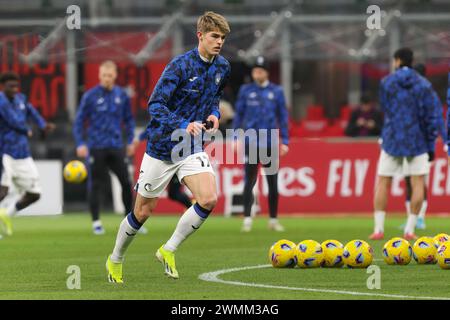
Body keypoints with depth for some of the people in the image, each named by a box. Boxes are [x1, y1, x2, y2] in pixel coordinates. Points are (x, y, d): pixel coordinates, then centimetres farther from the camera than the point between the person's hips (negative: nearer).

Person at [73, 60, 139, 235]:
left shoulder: (122, 95, 5)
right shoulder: (90, 96, -4)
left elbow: (129, 119, 16)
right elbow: (79, 121, 0)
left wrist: (131, 141, 7)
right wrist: (80, 144, -8)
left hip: (116, 147, 3)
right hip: (96, 147, -3)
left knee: (126, 183, 0)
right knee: (96, 185, 1)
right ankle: (96, 222, 10)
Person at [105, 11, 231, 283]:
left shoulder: (222, 67, 1)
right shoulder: (180, 65, -19)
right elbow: (155, 104, -20)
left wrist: (214, 113, 0)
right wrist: (183, 125, -33)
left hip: (193, 148, 4)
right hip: (162, 148, -4)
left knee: (209, 199, -20)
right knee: (143, 212, 6)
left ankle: (169, 250, 0)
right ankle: (116, 260, 31)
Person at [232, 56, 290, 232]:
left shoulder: (276, 91, 5)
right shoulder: (245, 90, 5)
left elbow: (283, 117, 7)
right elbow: (238, 115, 8)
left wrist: (285, 141, 2)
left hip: (270, 143, 1)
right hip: (250, 143, -1)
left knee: (273, 183, 4)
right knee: (249, 181, -3)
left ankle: (273, 219, 12)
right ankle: (247, 218, -2)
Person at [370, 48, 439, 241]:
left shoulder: (386, 82, -1)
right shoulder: (424, 84, -2)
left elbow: (385, 110, 7)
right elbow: (431, 116, -3)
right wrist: (431, 145, 2)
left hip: (392, 139, 0)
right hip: (417, 141, 0)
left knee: (382, 183, 8)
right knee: (418, 184, 5)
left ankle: (379, 229, 2)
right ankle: (409, 230, -2)